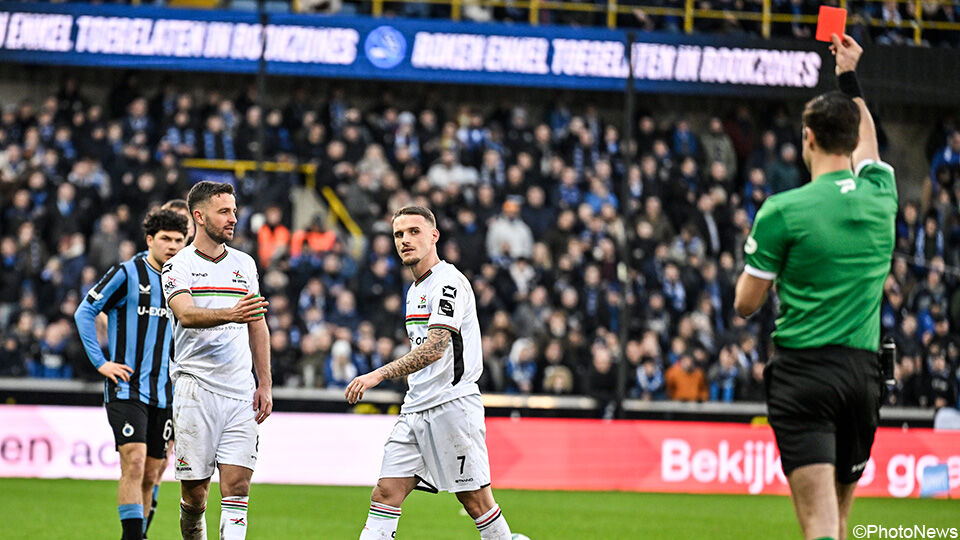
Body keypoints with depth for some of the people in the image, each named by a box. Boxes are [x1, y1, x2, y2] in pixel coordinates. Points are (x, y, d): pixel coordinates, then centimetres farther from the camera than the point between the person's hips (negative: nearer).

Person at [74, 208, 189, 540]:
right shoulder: (127, 274, -6)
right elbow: (85, 312, -3)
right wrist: (100, 362, -9)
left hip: (163, 394, 6)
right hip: (126, 387, -6)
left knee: (151, 474, 6)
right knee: (134, 462, -18)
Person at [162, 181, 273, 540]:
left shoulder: (245, 264, 14)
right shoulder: (178, 266, -1)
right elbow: (186, 314, -20)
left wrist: (264, 384, 11)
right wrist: (230, 315, -38)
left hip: (241, 391, 3)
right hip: (195, 389, -3)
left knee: (237, 486, -8)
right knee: (194, 492, 0)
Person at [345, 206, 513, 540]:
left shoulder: (449, 281, -11)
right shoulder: (415, 290, 19)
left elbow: (435, 348, -23)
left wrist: (379, 375, -29)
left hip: (452, 405, -8)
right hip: (416, 410, 8)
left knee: (474, 499, -4)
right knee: (386, 493, -3)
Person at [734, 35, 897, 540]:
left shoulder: (783, 210, -7)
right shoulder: (880, 196, 7)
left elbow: (745, 303, 0)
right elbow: (866, 146, 32)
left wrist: (758, 256, 19)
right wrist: (849, 79, 42)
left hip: (803, 369, -5)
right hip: (863, 371, 5)